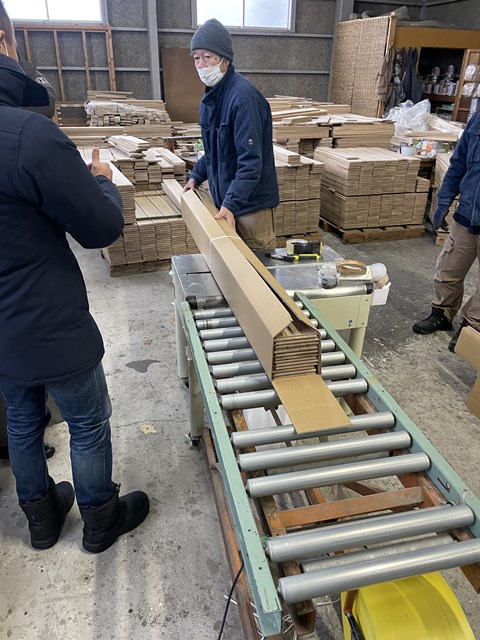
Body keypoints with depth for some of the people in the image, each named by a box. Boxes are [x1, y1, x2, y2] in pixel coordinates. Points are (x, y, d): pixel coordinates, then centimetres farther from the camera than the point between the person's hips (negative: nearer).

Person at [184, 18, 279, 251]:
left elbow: (250, 160, -25)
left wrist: (232, 203, -32)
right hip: (224, 197, 9)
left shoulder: (244, 96, -19)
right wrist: (196, 176, 18)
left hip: (250, 201, -9)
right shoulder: (211, 95, 10)